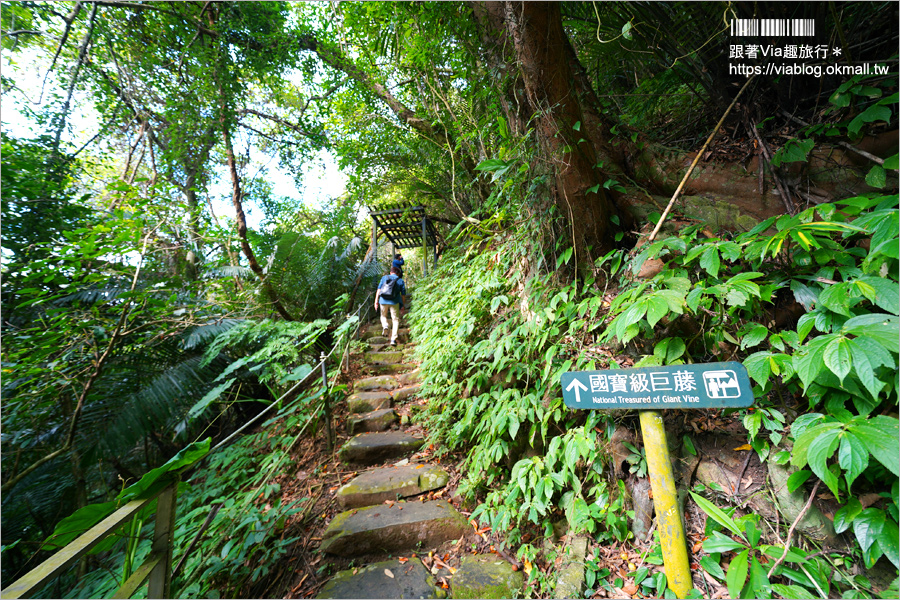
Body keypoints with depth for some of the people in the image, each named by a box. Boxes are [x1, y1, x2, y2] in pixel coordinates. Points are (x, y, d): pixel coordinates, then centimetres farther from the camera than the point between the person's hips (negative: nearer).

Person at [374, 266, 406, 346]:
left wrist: (376, 301, 2)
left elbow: (379, 289, 3)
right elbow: (403, 294, 6)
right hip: (394, 302, -2)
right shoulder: (400, 281, 8)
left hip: (383, 301, 2)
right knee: (396, 320, 6)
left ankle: (385, 325, -6)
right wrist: (402, 305, 14)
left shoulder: (384, 277, 11)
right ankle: (393, 339, -3)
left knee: (383, 316, 25)